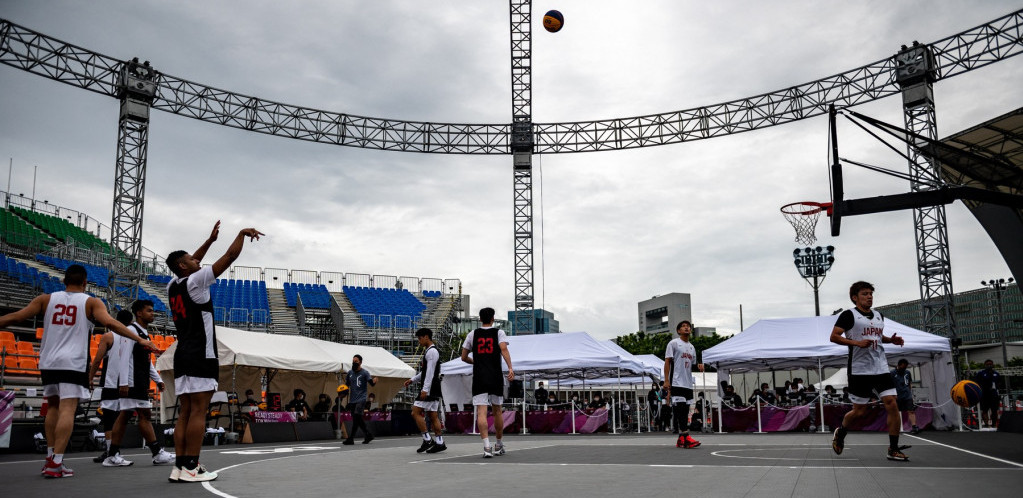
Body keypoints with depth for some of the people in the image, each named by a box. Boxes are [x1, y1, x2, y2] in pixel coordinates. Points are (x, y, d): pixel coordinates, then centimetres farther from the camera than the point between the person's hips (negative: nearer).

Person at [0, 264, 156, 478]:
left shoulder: (46, 299, 9)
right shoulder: (91, 302, 0)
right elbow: (110, 323, -13)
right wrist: (139, 339, -15)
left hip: (48, 362, 4)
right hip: (74, 364, -4)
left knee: (53, 407, 20)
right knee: (67, 410, -6)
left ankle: (50, 457, 19)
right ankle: (56, 463, -13)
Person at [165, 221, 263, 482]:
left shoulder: (173, 286, 13)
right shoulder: (196, 281, -8)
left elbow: (189, 265, 33)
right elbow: (230, 257, -8)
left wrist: (210, 240, 36)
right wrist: (243, 233, 6)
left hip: (182, 355, 8)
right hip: (200, 356, -8)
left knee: (185, 412, 7)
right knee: (198, 411, -8)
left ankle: (179, 466, 5)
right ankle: (191, 468, -9)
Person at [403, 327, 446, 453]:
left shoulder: (432, 351, -11)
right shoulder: (430, 351, 21)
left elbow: (430, 372, -20)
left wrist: (425, 389, -24)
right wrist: (412, 380, 19)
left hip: (429, 388, -10)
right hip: (433, 390, 10)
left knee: (416, 412, -9)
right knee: (433, 415, 7)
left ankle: (427, 440, -9)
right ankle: (439, 442, 6)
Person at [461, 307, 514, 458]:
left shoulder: (472, 334, 10)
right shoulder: (499, 333, 5)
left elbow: (464, 357, 12)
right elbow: (504, 349, -13)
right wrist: (510, 368, -20)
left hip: (479, 378, 0)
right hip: (495, 377, 0)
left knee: (481, 412, -6)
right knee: (497, 410, 14)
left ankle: (487, 446, -21)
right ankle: (499, 445, 25)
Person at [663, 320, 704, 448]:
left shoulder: (692, 347, 20)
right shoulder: (673, 343, 0)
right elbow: (667, 361, -5)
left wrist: (699, 366, 2)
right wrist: (666, 380, -13)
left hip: (688, 384, 7)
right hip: (676, 383, -7)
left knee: (685, 411, 6)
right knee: (679, 409, -13)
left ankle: (681, 439, 10)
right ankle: (686, 437, -17)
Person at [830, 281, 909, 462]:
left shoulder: (878, 316, 16)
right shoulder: (849, 315, -5)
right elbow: (834, 336, -11)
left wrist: (891, 340, 10)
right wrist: (857, 342, -23)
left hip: (881, 369, 6)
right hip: (860, 370, -5)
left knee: (892, 404, -7)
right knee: (860, 411, 0)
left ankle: (893, 449, 0)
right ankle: (840, 432, 30)